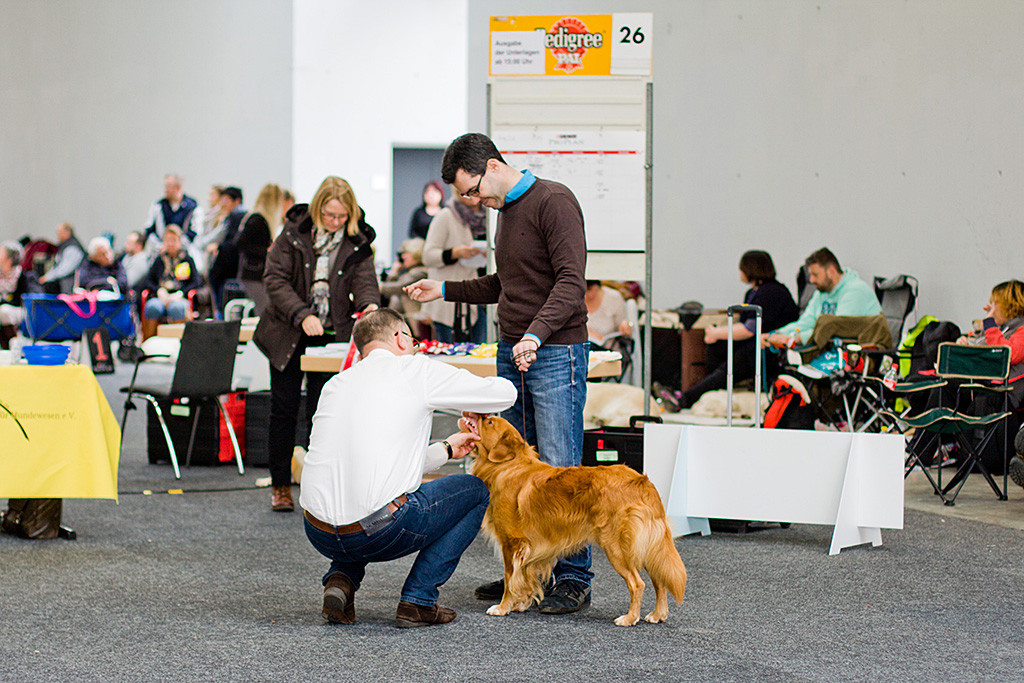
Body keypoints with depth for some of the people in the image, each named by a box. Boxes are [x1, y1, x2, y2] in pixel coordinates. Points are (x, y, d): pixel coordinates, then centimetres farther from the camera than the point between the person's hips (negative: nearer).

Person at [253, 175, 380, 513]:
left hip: (331, 335, 1)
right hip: (288, 334, -1)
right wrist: (302, 315, -23)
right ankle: (280, 485, 15)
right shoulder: (294, 232, -7)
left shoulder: (357, 242, -2)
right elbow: (275, 278, -11)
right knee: (284, 409, 4)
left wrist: (369, 305, -34)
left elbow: (364, 280, -11)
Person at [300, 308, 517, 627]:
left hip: (319, 535, 6)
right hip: (378, 534, -6)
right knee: (475, 491, 18)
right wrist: (476, 404, 32)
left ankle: (341, 579, 16)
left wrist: (446, 449, 40)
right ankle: (418, 601, 10)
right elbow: (505, 393, 9)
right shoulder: (416, 370, 2)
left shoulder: (336, 384, 20)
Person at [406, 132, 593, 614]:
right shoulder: (506, 211, 17)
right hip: (511, 353, 9)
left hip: (555, 353, -9)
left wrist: (536, 334, -30)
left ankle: (574, 579, -2)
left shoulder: (553, 202, -11)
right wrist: (445, 290, 21)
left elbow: (571, 281, -19)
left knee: (560, 471, -8)